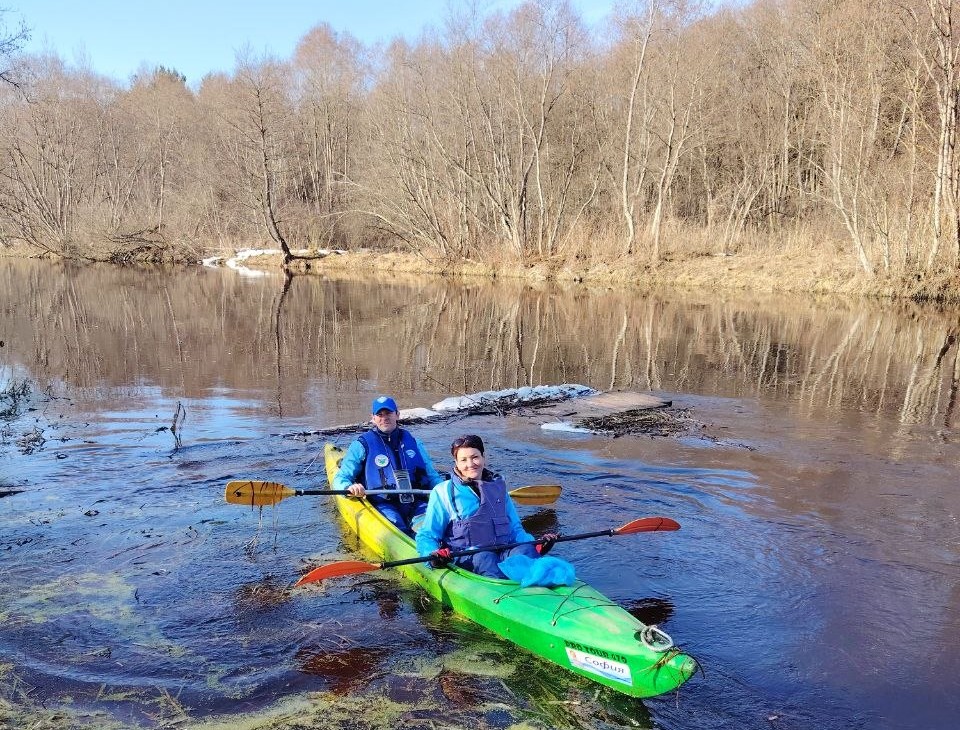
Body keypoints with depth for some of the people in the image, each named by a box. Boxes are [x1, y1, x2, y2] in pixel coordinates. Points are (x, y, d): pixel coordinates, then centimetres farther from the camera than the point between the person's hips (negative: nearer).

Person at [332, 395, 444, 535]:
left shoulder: (412, 442, 20)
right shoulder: (362, 445, 10)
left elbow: (431, 475, 27)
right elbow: (340, 479, 9)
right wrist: (350, 487, -16)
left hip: (416, 502, 3)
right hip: (382, 504, -3)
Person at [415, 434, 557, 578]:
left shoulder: (498, 487, 23)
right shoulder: (443, 492, 11)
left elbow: (515, 528, 25)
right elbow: (426, 536, 8)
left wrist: (536, 545, 4)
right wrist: (433, 554, -16)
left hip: (504, 551, 3)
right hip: (466, 558, -3)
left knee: (525, 549, -29)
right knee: (484, 558, -36)